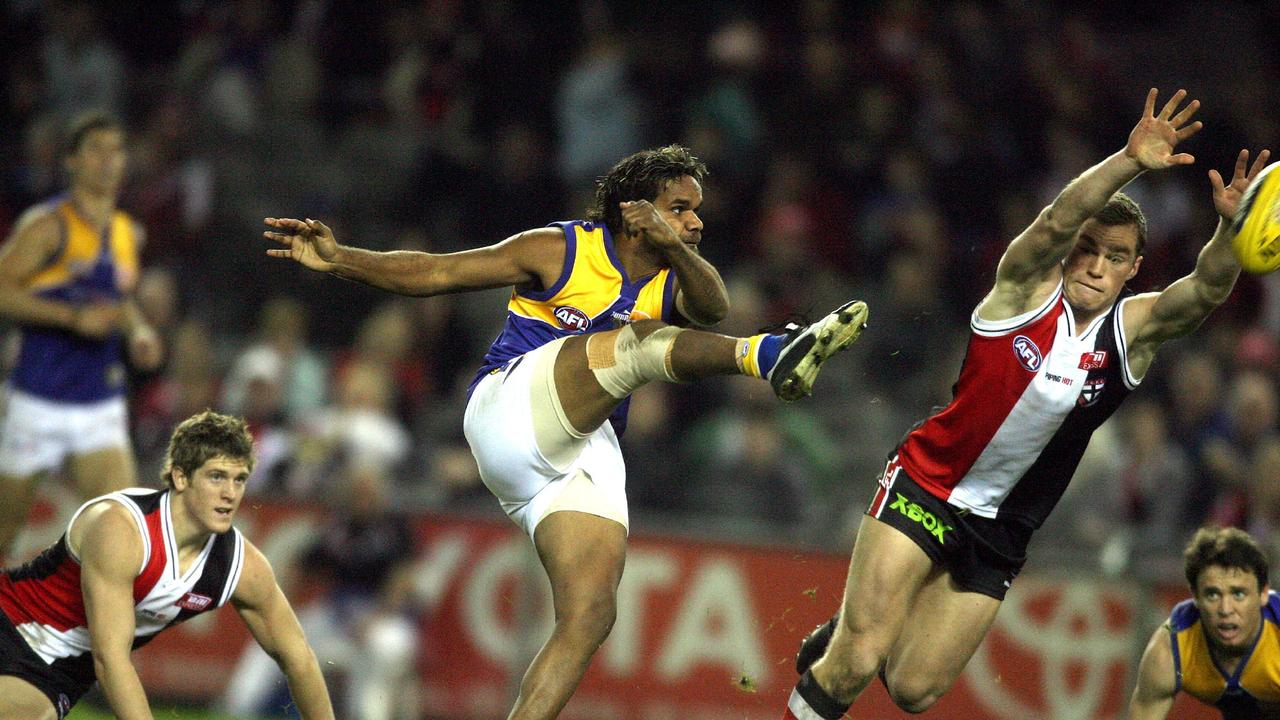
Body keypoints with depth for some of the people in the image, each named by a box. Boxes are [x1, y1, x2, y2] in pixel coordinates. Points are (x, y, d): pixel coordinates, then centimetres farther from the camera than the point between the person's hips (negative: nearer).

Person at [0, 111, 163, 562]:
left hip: (101, 407, 5)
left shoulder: (129, 234, 11)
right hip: (38, 402, -5)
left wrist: (137, 330, 7)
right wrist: (75, 317, -24)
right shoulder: (48, 226, -10)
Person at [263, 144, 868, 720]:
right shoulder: (561, 252, 4)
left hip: (587, 452, 6)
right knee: (640, 343, -27)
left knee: (590, 616, -13)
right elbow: (435, 273, 3)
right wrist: (340, 259, -8)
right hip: (510, 408, -6)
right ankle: (767, 354, -53)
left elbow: (713, 308, -10)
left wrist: (674, 247, -29)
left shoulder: (675, 281, 15)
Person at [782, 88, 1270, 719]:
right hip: (926, 491, -4)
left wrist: (1230, 228, -41)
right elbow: (1056, 222, -29)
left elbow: (1206, 291, -20)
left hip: (999, 534, 4)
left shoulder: (1135, 330, -1)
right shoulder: (1029, 288, -9)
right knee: (855, 666, -15)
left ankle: (846, 638, 34)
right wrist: (1129, 163, -46)